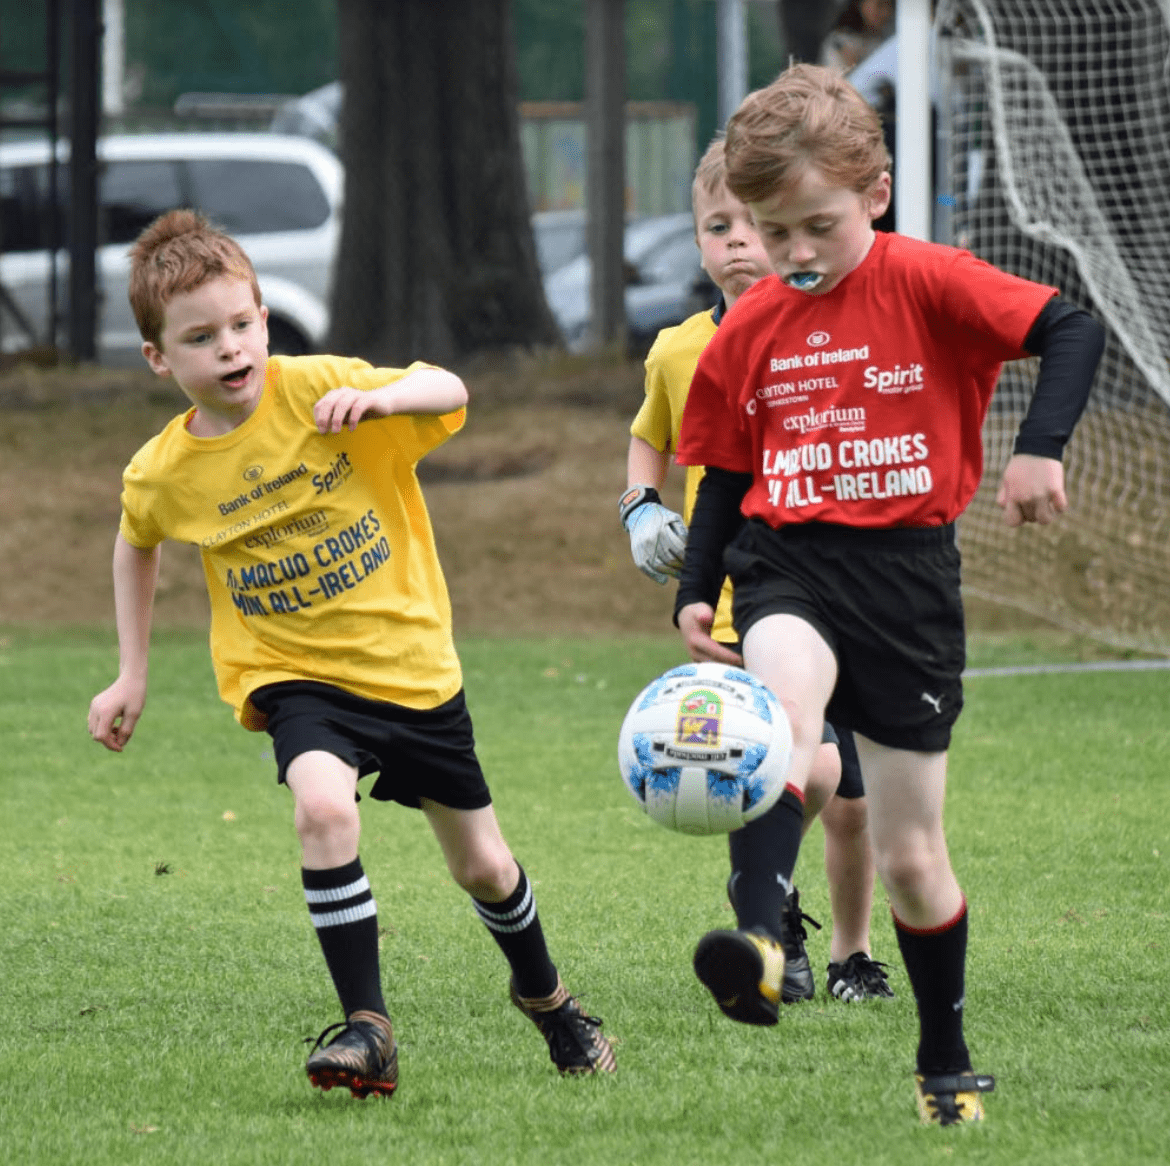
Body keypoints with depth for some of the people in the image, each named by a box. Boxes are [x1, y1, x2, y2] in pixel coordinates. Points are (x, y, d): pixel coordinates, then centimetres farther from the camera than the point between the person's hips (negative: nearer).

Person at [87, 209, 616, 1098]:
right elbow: (137, 548, 14)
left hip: (411, 658, 0)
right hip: (294, 675, 0)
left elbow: (449, 392, -20)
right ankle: (368, 1029, -24)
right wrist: (131, 676, 13)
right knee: (323, 807, -32)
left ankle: (545, 995, 42)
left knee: (481, 865, 12)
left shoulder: (317, 389, -15)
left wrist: (381, 398, -41)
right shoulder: (162, 474, -8)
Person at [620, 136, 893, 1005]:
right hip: (734, 607, 0)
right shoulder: (678, 353, 2)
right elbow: (650, 437, 23)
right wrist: (641, 505, 5)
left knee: (851, 802, 4)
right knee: (810, 767, -21)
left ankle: (853, 953, 30)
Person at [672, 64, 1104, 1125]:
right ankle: (763, 946, -50)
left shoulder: (929, 284, -7)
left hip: (906, 571, -2)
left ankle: (946, 1062, 25)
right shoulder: (746, 332, 5)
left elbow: (1072, 330, -13)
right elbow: (725, 474, 15)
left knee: (912, 858, 4)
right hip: (785, 562, 2)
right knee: (786, 700, -36)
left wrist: (1042, 444, -28)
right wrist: (694, 591, 3)